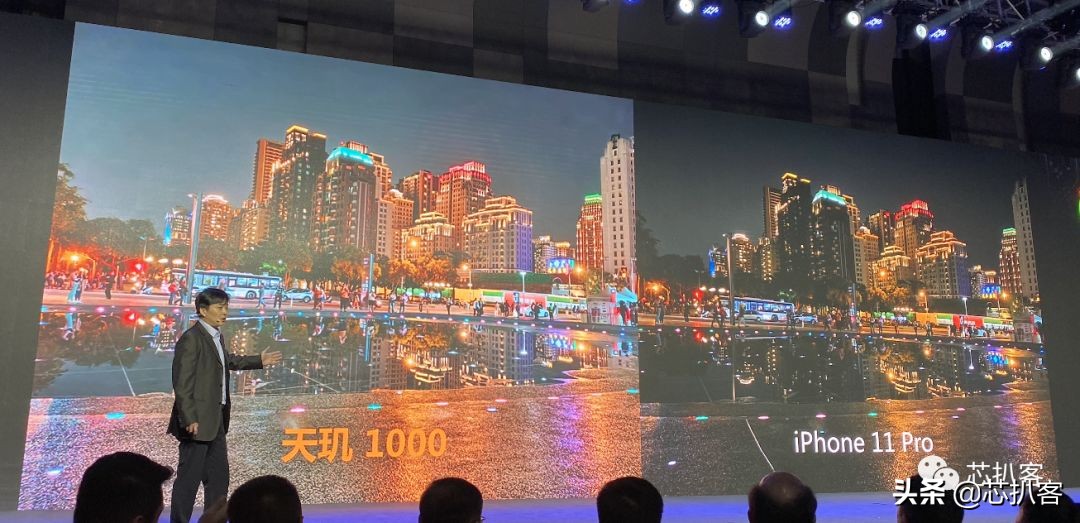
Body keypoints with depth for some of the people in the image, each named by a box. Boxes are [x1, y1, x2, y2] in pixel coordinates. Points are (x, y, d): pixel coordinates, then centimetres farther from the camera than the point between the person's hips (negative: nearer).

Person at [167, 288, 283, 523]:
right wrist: (190, 419, -23)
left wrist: (259, 361, 35)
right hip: (198, 421, -9)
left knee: (219, 476, 16)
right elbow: (182, 384, -20)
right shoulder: (190, 339, -17)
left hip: (216, 420, 9)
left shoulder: (216, 336, 11)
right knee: (189, 477, 0)